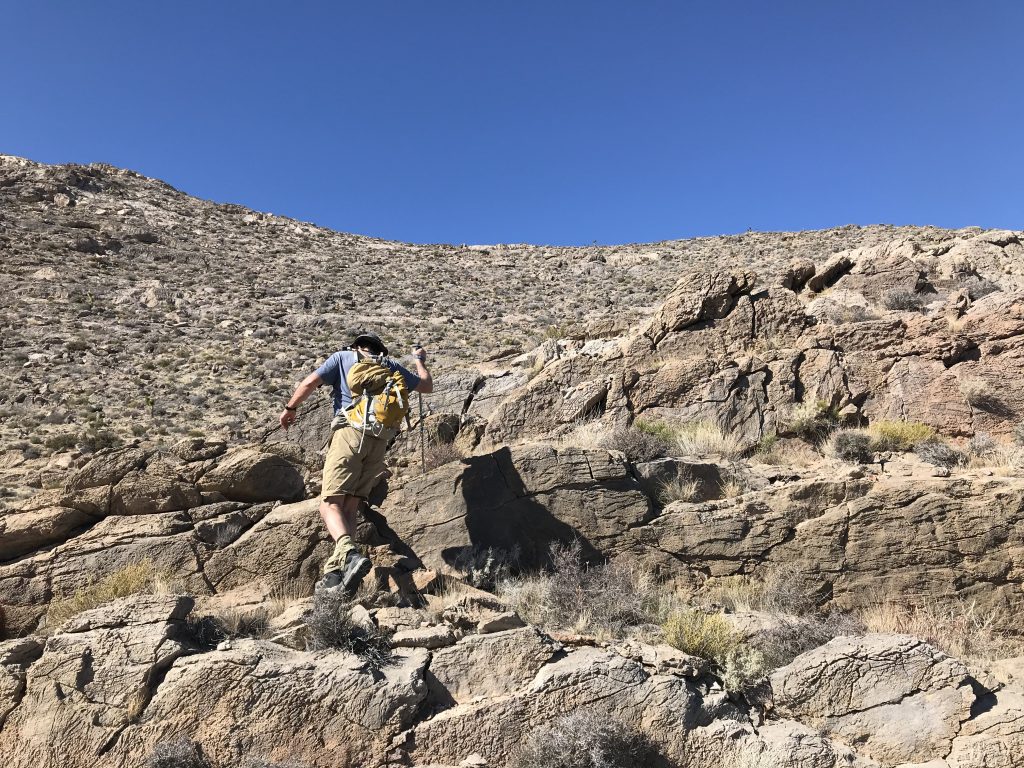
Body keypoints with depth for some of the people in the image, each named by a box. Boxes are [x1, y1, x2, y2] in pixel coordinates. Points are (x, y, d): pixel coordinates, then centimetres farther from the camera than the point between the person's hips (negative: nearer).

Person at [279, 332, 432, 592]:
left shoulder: (342, 357, 16)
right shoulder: (390, 365, 23)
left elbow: (311, 381, 4)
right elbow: (426, 386, 30)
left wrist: (290, 408, 17)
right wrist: (419, 361, 47)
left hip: (350, 430, -4)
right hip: (381, 439, 4)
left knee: (330, 503, -10)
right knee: (350, 506, 3)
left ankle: (349, 552, -35)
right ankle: (335, 568, -11)